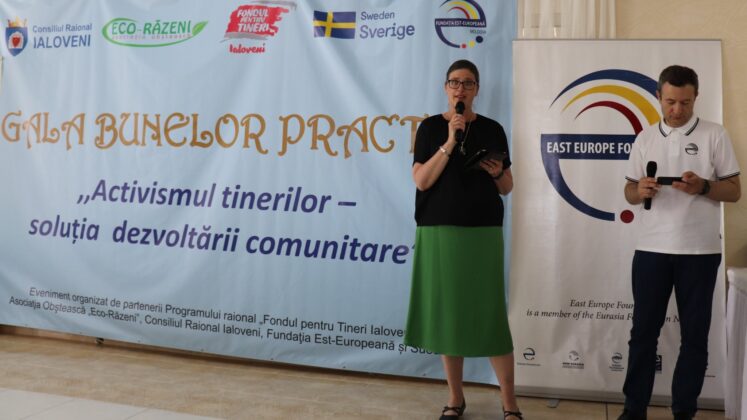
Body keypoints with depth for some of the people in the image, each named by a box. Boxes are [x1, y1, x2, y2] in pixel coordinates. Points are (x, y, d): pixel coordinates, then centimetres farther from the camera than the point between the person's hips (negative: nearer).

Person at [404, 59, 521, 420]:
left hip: (483, 232, 0)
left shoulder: (492, 130, 8)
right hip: (439, 231, 0)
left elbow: (507, 188, 12)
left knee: (490, 315, -2)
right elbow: (421, 181, -7)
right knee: (447, 312, 5)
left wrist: (497, 173, -10)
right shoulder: (431, 127, 4)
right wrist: (450, 142, -14)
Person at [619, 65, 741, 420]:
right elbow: (629, 192, 12)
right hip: (651, 249, 2)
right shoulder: (645, 138, 9)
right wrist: (640, 191, -11)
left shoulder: (715, 135, 1)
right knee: (643, 331, 6)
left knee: (694, 335, 6)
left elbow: (734, 191, 1)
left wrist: (702, 186, -19)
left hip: (699, 251, -2)